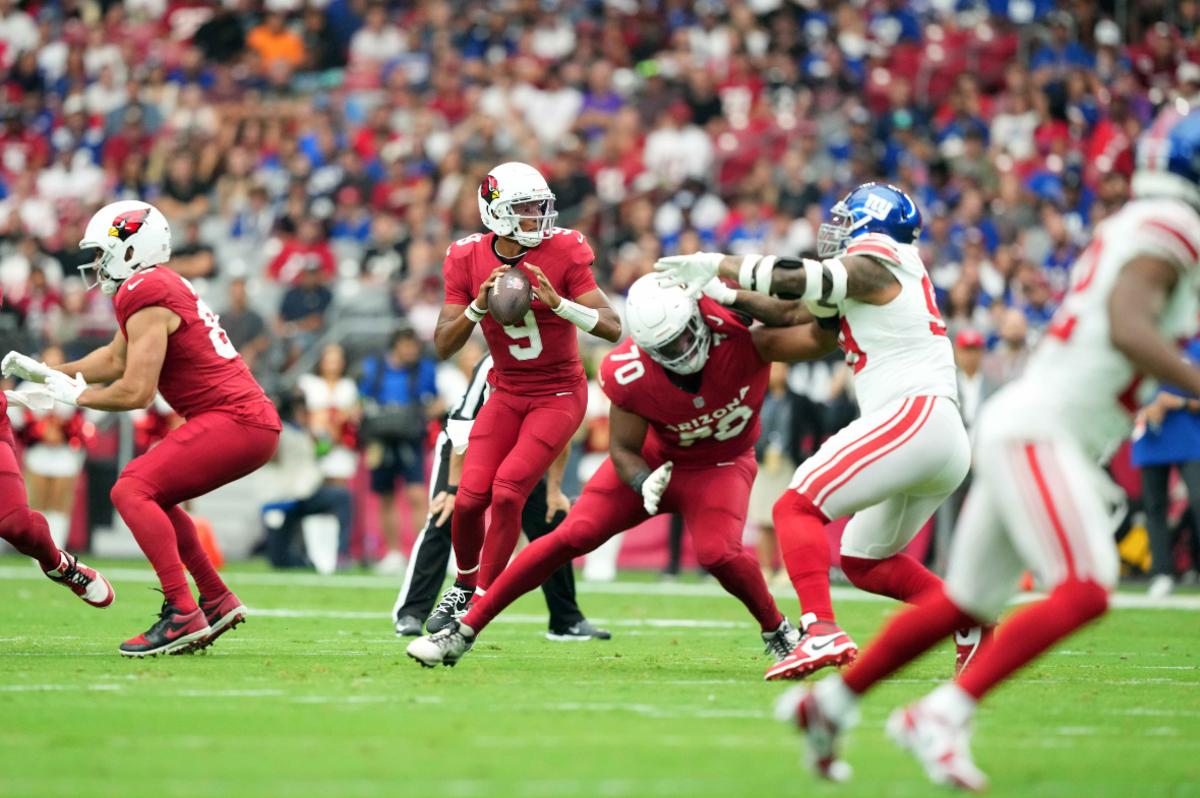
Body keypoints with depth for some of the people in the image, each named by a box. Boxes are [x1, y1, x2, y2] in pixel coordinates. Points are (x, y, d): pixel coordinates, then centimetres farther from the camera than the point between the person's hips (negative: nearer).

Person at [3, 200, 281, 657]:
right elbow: (115, 360, 32)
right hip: (254, 422, 10)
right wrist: (46, 372, 27)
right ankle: (217, 602, 20)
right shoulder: (160, 288, 19)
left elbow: (136, 392, -17)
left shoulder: (147, 299, -12)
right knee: (152, 498, 20)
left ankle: (182, 615, -23)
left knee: (132, 491, -15)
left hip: (234, 422, -10)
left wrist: (77, 396, -1)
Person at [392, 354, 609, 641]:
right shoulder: (494, 368, -34)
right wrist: (454, 488, -26)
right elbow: (464, 434, -28)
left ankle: (567, 620, 8)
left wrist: (554, 490, -4)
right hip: (463, 451, -5)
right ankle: (411, 614, -17)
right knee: (442, 524, -19)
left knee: (552, 523, -2)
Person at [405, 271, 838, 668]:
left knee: (718, 552, -28)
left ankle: (778, 632, 1)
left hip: (719, 466, -1)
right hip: (656, 460, 1)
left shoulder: (738, 336, -31)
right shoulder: (630, 375, -25)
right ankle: (464, 631, -1)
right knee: (572, 536, -8)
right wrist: (644, 484, -35)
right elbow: (624, 450, -11)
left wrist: (733, 296, -44)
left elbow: (823, 335, -37)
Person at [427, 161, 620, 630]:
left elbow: (613, 329, -18)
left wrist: (558, 303, -32)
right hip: (507, 394, 3)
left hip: (559, 394, -3)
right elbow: (443, 347, -8)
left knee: (507, 492, -18)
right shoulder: (469, 261, -6)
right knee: (470, 498, -8)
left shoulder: (564, 254, -14)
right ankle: (465, 583, 21)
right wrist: (478, 307, -25)